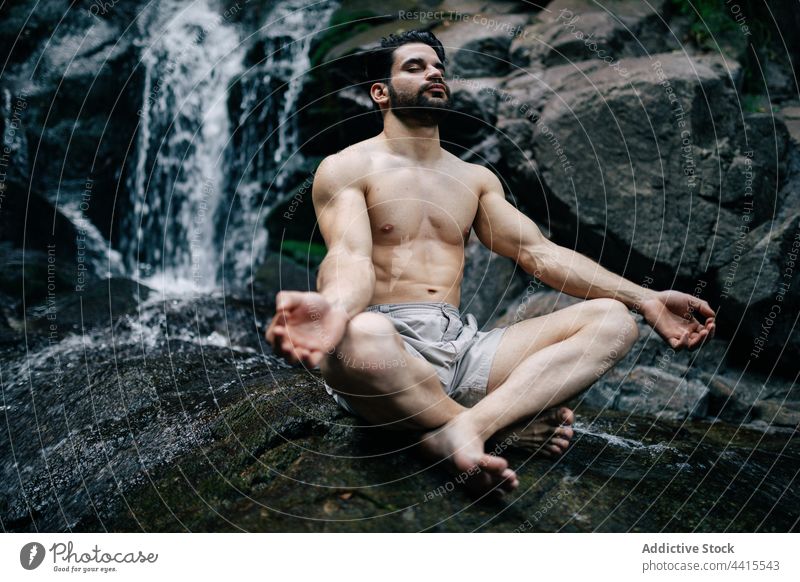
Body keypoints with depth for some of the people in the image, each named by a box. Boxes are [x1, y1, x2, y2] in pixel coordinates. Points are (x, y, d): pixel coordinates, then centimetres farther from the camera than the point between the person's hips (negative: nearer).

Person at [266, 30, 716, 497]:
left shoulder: (475, 178, 20)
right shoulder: (346, 169, 2)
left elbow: (540, 252, 12)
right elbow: (352, 256, -16)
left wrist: (645, 299, 2)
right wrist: (333, 308, -42)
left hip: (461, 344, 6)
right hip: (389, 346, -5)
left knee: (613, 320, -9)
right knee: (361, 335, -42)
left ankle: (464, 429, -31)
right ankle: (510, 423, -15)